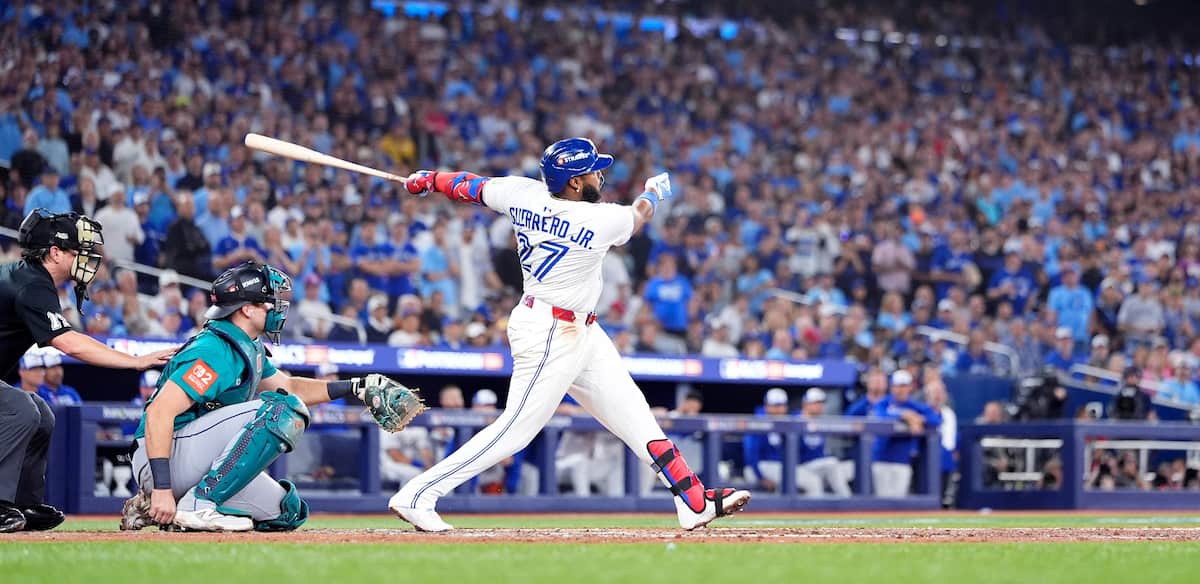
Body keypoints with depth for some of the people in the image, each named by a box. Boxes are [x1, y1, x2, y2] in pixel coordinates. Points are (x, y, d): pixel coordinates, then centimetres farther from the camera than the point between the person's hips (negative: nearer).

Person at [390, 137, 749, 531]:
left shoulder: (523, 194, -3)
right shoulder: (597, 220, -20)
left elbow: (471, 186, 14)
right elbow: (637, 216, 3)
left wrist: (429, 180, 34)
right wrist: (652, 192, 26)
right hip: (550, 336, -10)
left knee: (633, 415, 9)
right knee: (517, 428, -7)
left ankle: (694, 502, 12)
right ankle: (417, 496, -5)